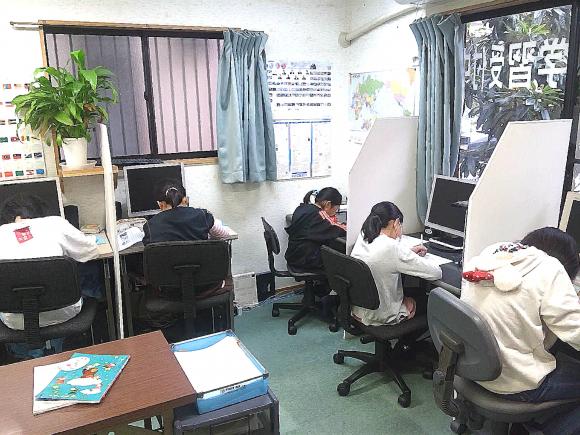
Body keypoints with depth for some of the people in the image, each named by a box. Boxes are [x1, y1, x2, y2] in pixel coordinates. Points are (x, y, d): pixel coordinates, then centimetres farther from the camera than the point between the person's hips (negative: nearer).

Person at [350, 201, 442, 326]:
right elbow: (436, 273, -21)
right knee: (426, 299, 21)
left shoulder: (363, 237, -6)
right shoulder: (393, 248, -27)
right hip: (381, 318, -7)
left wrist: (408, 252, 7)